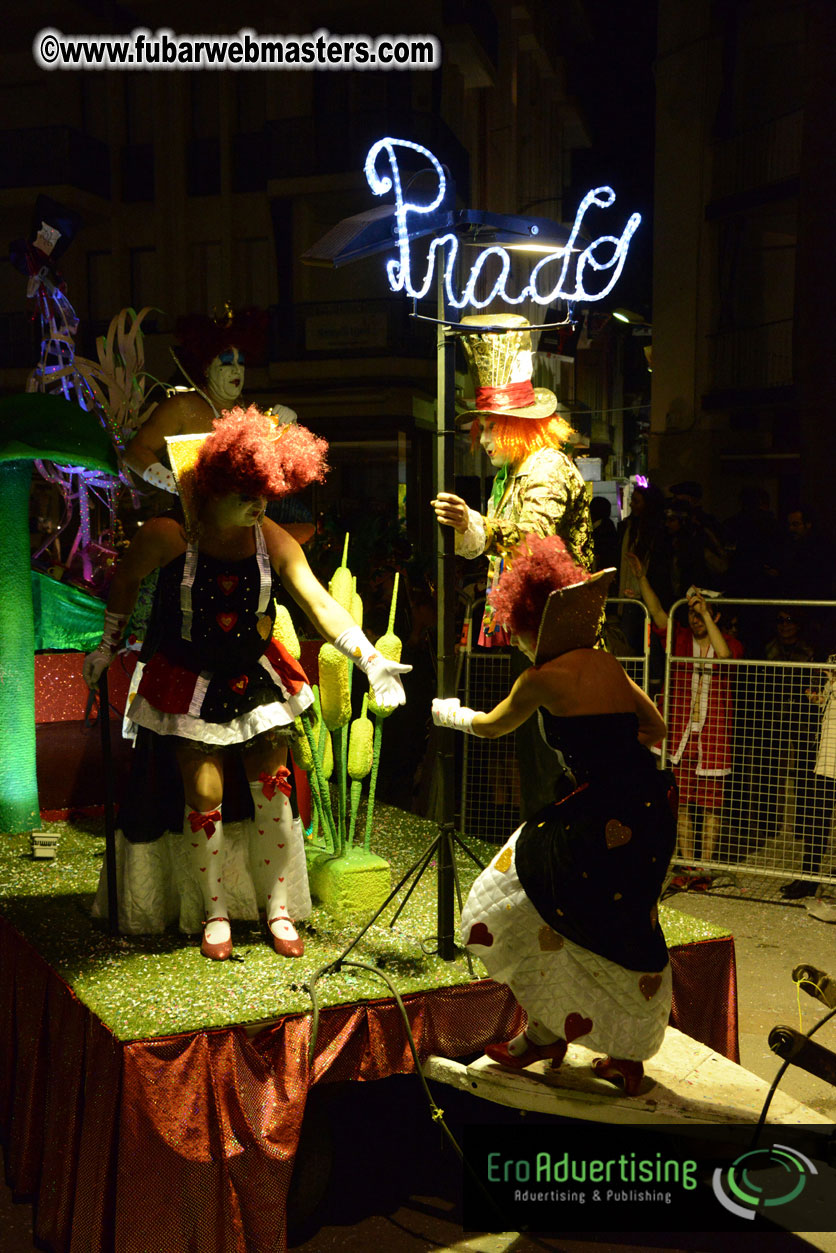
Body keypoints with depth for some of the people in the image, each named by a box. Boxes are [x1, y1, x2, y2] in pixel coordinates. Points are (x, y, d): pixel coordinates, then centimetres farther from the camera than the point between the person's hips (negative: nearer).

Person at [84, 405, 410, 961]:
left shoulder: (273, 541, -11)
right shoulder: (169, 536, -17)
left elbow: (321, 603, -19)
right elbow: (126, 580, 2)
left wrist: (371, 659, -30)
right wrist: (109, 644, 11)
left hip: (257, 675, 2)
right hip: (191, 683, -2)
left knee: (272, 788, 2)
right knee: (205, 797, -4)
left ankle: (279, 909, 17)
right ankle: (216, 914, 17)